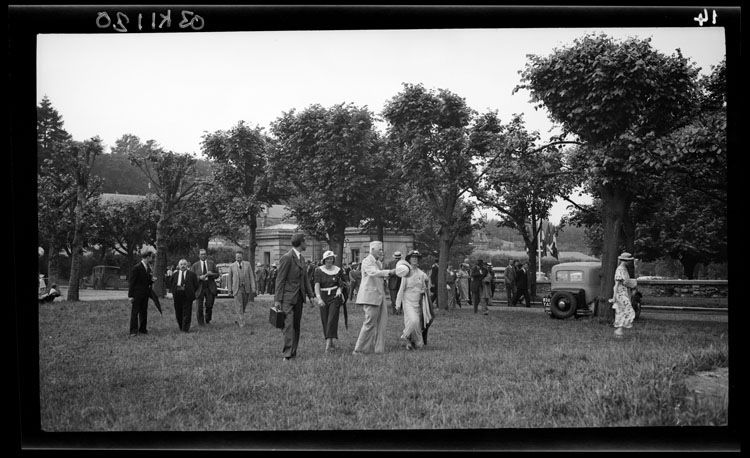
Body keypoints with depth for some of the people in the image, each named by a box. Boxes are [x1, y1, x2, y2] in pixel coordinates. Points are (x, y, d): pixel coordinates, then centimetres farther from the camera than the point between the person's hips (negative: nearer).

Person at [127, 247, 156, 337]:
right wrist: (130, 295, -14)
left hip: (145, 295, 7)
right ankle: (134, 331, -3)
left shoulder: (149, 268, 10)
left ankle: (143, 329, 19)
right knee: (135, 313, -4)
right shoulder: (136, 268, -13)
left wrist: (151, 280, -3)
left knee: (144, 312, 11)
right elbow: (131, 282, -11)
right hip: (137, 295, -7)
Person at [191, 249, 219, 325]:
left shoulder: (211, 263, 11)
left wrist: (211, 274, -9)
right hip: (200, 287, -1)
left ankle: (207, 319, 20)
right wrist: (199, 277, -14)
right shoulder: (195, 265, 7)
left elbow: (217, 274, 11)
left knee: (209, 305, -4)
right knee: (200, 307, 0)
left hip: (210, 287, 1)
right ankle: (200, 322, 14)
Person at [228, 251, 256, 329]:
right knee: (239, 306, -8)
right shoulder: (232, 266, -1)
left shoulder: (247, 264, 1)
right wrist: (230, 290, 8)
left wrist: (253, 288, -6)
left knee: (243, 305, 11)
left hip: (246, 288, 2)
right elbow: (230, 278, 7)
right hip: (237, 288, -2)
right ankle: (241, 322, -7)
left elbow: (251, 276, 0)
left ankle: (237, 318, 31)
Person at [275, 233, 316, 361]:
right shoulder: (286, 258, -13)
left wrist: (311, 295, 12)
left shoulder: (301, 258, 13)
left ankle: (293, 352, 14)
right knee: (289, 325, -13)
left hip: (299, 296, 8)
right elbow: (280, 280, -13)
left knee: (296, 325, 9)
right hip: (287, 297, -8)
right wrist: (277, 299, -15)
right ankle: (286, 354, -14)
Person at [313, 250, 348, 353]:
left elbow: (343, 283, 16)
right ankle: (332, 343, 19)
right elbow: (317, 285, -14)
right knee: (325, 320, 5)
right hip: (323, 297, 1)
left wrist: (340, 289, -6)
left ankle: (328, 344, -17)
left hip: (334, 296, -1)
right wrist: (318, 298, -28)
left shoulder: (338, 270, 2)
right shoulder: (319, 270, -3)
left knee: (332, 319, -14)